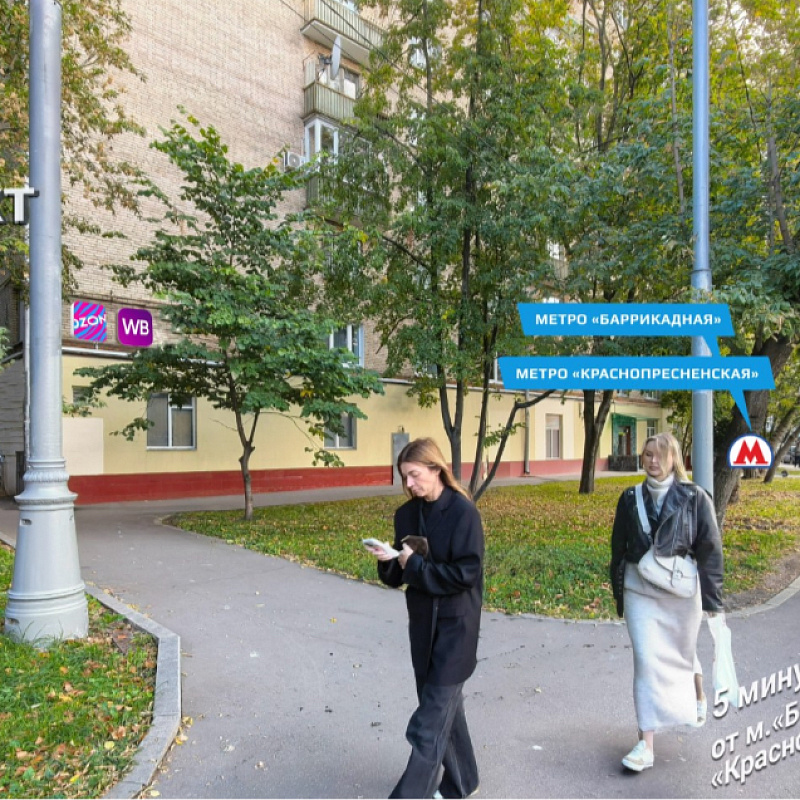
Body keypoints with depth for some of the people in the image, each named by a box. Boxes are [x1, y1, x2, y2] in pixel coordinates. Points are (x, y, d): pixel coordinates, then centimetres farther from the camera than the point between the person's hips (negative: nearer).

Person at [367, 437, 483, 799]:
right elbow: (400, 575, 7)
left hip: (455, 626, -7)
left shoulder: (463, 512, -16)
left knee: (432, 718, -1)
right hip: (422, 624, 7)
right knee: (444, 706, 21)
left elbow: (466, 573, -21)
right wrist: (389, 561, -14)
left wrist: (416, 565, -18)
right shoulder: (406, 514, 3)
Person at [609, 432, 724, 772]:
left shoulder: (694, 498, -7)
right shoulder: (631, 498, 0)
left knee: (682, 652, 18)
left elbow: (710, 550, -5)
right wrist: (619, 592, 11)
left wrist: (712, 598, -6)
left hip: (682, 590, -1)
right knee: (646, 659, -3)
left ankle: (697, 694, 52)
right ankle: (646, 742, 6)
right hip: (640, 590, 1)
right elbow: (618, 547, 8)